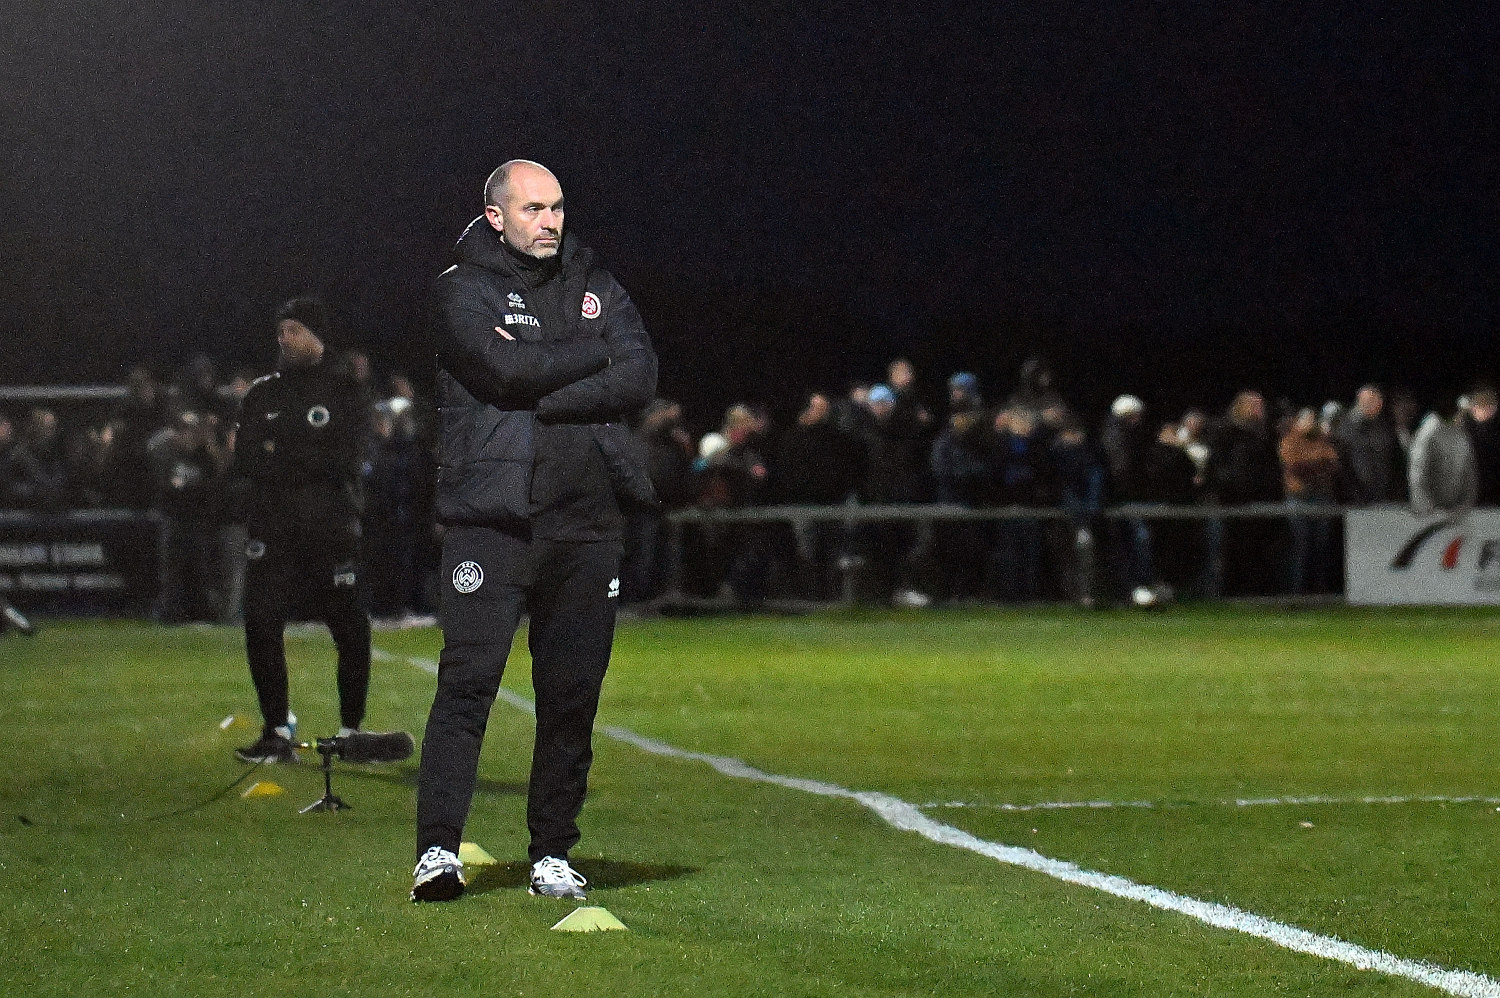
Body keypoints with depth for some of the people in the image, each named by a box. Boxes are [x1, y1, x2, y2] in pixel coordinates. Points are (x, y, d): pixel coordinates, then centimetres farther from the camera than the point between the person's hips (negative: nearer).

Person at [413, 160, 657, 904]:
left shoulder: (593, 286, 15)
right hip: (491, 518, -4)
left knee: (572, 694, 5)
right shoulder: (462, 290, 2)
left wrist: (540, 394, -10)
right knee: (468, 680, -12)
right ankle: (437, 847, -13)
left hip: (586, 524, 4)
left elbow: (639, 378, -1)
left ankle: (552, 854, 12)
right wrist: (597, 351, -3)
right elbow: (511, 370, -16)